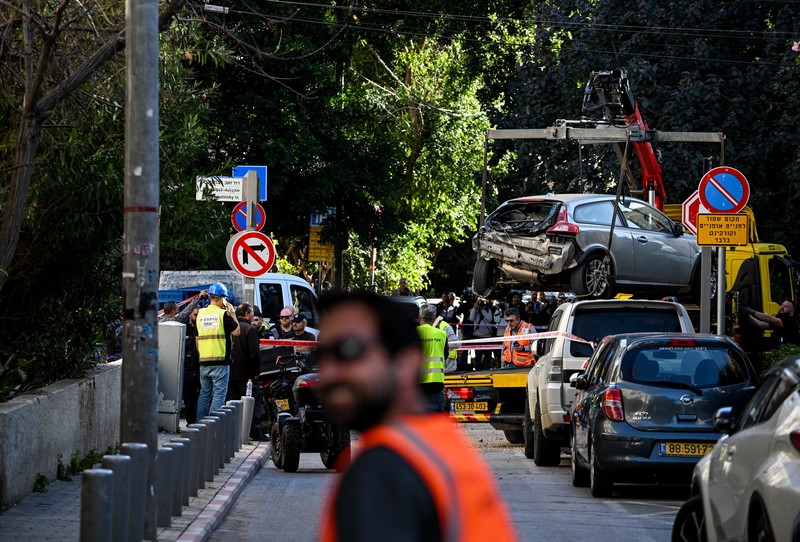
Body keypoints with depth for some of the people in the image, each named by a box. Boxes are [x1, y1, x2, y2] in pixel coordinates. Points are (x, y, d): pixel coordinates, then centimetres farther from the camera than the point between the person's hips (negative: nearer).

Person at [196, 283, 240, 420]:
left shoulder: (201, 313, 9)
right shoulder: (223, 314, -10)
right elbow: (236, 331, -6)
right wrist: (232, 313, 2)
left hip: (204, 361, 6)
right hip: (220, 361, -6)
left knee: (204, 393, 13)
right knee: (219, 394, -3)